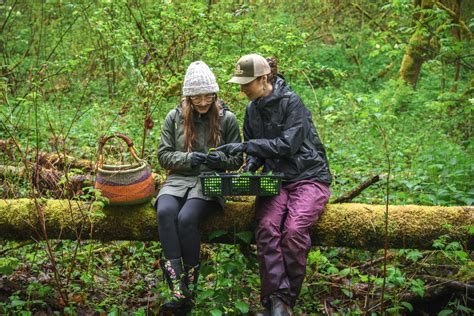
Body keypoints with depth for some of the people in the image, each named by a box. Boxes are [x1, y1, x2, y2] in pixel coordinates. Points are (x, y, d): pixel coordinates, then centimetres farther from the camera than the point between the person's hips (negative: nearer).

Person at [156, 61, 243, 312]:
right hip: (179, 179, 2)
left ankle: (190, 288, -17)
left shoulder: (227, 119, 5)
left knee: (186, 218, -32)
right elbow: (164, 155, 8)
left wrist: (221, 159, -12)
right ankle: (178, 290, -33)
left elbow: (237, 159, 10)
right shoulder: (174, 117, 8)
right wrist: (188, 158, -11)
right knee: (165, 212, -32)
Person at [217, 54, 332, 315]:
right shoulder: (252, 109, 11)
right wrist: (250, 164, -4)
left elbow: (288, 145, -18)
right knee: (267, 227, -26)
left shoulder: (291, 102, -10)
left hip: (308, 177, -5)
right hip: (276, 179, 5)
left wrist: (246, 146, -20)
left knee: (294, 230, -30)